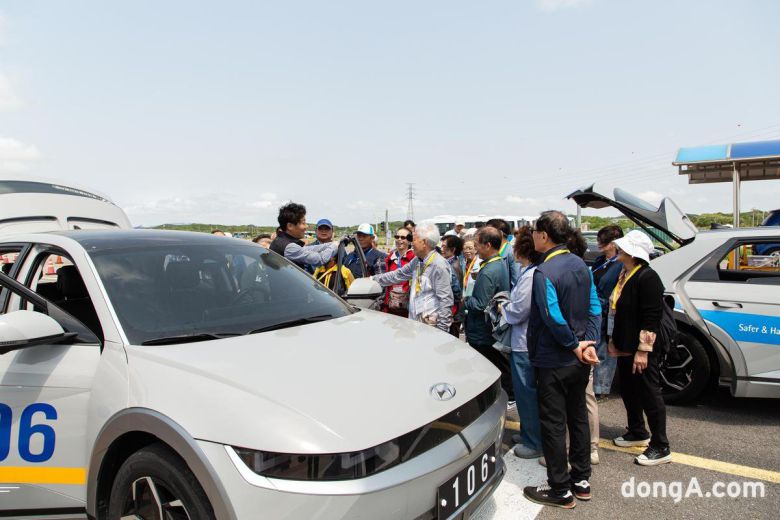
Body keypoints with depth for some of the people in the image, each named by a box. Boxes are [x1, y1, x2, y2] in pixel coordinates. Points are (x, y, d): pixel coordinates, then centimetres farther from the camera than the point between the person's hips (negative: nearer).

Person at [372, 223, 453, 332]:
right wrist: (373, 279, 22)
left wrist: (441, 330, -17)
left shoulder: (439, 265, -16)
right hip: (415, 322, 8)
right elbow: (398, 275, 22)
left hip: (431, 325, -8)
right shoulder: (417, 261, 10)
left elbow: (445, 300, -17)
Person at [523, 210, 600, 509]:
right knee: (578, 417, 19)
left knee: (553, 424, 5)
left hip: (553, 362, -8)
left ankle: (560, 490, 17)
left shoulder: (544, 272, -21)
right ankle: (581, 480, 32)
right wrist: (589, 343, -3)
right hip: (579, 361, 8)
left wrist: (574, 346, -14)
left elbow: (553, 318, -27)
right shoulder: (580, 265, 5)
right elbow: (595, 308, 4)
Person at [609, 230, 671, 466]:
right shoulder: (624, 275, 10)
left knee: (649, 394, 0)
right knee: (628, 391, 20)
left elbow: (651, 317, -23)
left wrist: (643, 350, -24)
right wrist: (613, 340, 18)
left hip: (642, 350, -10)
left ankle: (660, 448, 12)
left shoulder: (647, 277, -19)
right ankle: (637, 432, 37)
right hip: (625, 347, 10)